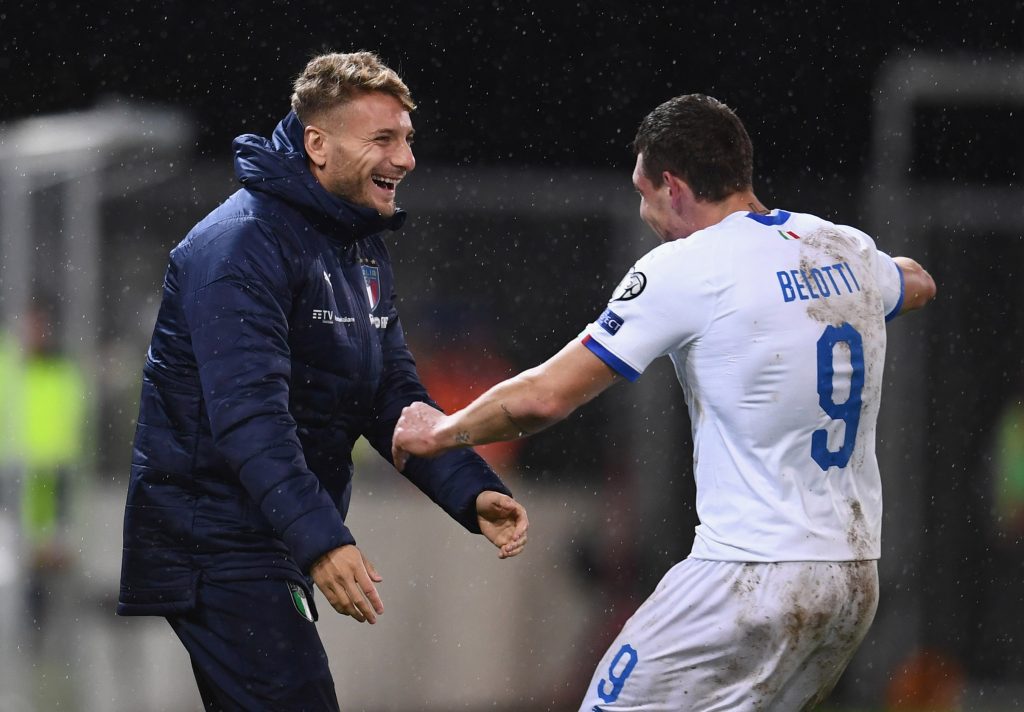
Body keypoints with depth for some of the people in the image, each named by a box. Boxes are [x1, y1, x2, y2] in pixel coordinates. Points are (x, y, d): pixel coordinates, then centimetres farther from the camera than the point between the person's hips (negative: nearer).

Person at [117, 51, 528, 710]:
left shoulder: (365, 248, 13)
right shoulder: (244, 242, -18)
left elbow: (394, 397, 13)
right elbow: (249, 414, -28)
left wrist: (473, 493, -3)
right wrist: (322, 541, -38)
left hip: (279, 538, 10)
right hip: (215, 541, -10)